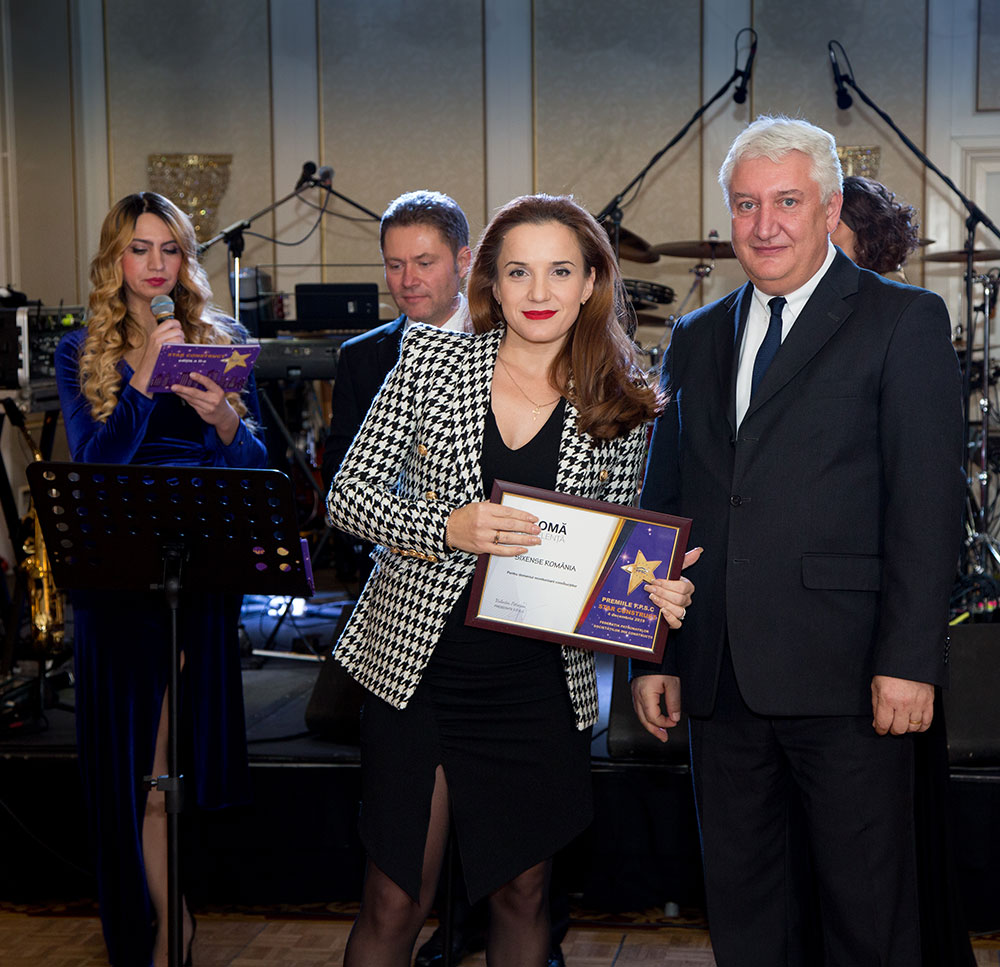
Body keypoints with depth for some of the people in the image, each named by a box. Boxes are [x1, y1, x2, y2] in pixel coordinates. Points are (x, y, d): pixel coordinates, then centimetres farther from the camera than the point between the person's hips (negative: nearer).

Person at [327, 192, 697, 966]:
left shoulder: (623, 405, 1)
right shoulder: (430, 359, -2)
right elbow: (349, 493, -2)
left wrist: (656, 593, -13)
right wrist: (446, 529, -19)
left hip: (543, 687, 1)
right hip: (416, 668, -1)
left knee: (523, 889, 14)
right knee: (396, 902, 4)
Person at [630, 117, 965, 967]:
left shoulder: (904, 321, 0)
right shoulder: (697, 339, 16)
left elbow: (929, 505, -7)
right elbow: (664, 502, 16)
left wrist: (909, 659, -14)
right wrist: (655, 654, 11)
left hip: (846, 674, -5)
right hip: (720, 675, 5)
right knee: (741, 897, 13)